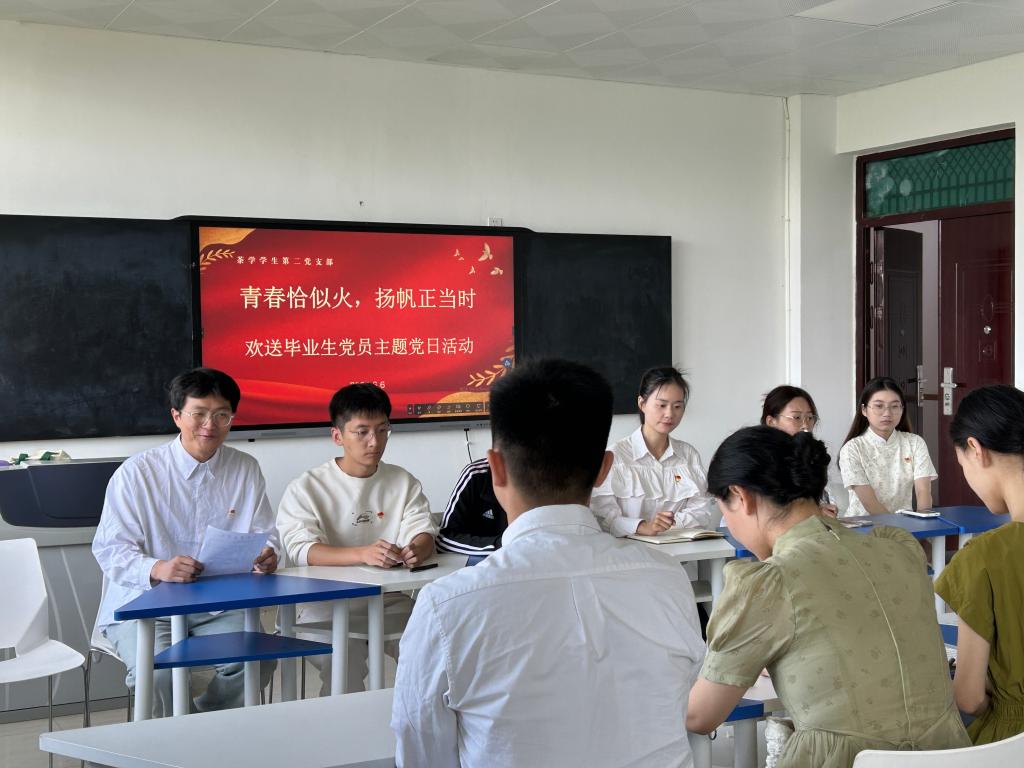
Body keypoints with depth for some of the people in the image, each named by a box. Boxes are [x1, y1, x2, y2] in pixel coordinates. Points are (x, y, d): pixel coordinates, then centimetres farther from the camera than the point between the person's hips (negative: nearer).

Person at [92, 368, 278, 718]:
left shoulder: (246, 470, 9)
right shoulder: (136, 472, -3)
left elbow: (265, 536, 11)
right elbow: (110, 548, -8)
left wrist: (266, 556, -15)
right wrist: (157, 569, -29)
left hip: (218, 606, 3)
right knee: (158, 671, -32)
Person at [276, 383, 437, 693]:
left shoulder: (404, 483, 13)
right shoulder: (305, 488, -1)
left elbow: (424, 533, 2)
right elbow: (302, 551, -16)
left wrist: (416, 550, -25)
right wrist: (363, 554, -34)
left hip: (390, 602, 4)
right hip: (325, 607, -3)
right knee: (346, 676, -28)